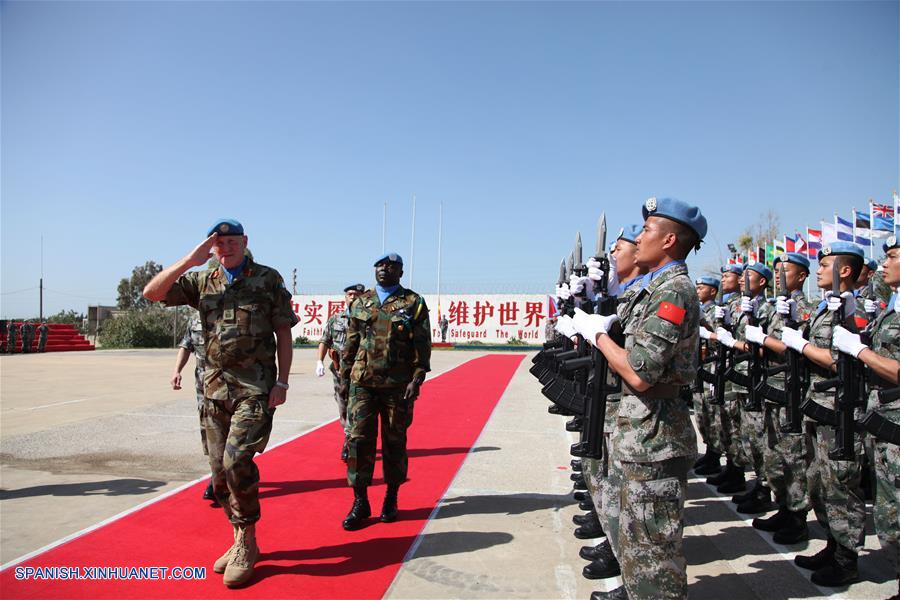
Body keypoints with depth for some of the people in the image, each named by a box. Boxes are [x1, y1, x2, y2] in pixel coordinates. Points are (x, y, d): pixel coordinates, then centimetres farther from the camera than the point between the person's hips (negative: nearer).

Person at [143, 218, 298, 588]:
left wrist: (282, 382, -8)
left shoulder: (268, 279, 0)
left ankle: (247, 543, 4)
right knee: (220, 470, 9)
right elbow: (152, 293, 0)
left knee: (237, 461, -15)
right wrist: (190, 260, -9)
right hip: (215, 386, 5)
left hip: (256, 386, -4)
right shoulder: (201, 281, 9)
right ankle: (241, 542, 25)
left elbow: (284, 332, -1)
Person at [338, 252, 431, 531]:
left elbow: (422, 346, -2)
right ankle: (360, 501, 10)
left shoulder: (413, 303, 2)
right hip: (362, 382, 2)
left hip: (398, 385, -2)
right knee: (358, 439, -1)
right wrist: (344, 377, 9)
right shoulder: (360, 303, 11)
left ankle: (391, 499, 23)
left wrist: (417, 379, -11)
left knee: (394, 442, 8)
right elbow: (350, 343, 13)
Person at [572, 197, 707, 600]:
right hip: (642, 434, 10)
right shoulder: (654, 287, 12)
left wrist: (598, 334, -13)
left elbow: (639, 373, -27)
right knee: (635, 530, 24)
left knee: (653, 541, 3)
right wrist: (601, 328, 3)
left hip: (655, 438, -10)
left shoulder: (673, 291, -19)